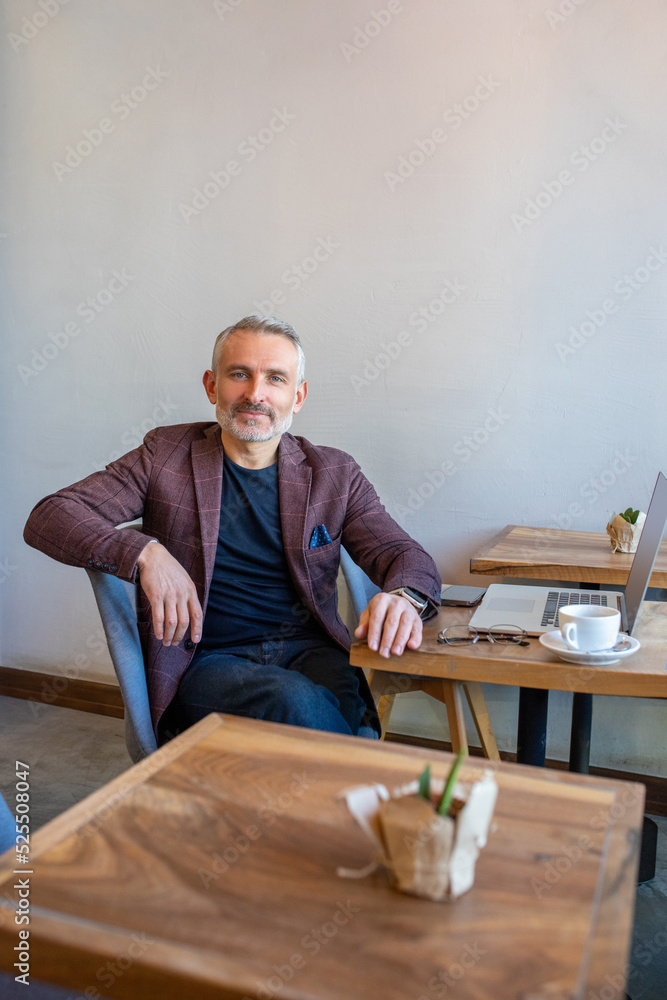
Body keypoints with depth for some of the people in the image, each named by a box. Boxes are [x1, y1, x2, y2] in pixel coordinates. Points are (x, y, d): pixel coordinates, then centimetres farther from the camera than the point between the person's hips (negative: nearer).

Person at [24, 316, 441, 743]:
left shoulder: (335, 474, 11)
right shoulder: (166, 454, 6)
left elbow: (405, 554, 7)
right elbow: (48, 518, 1)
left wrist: (404, 596, -20)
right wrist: (144, 552, -19)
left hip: (310, 651, 2)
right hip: (205, 661, -1)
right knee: (294, 699, -32)